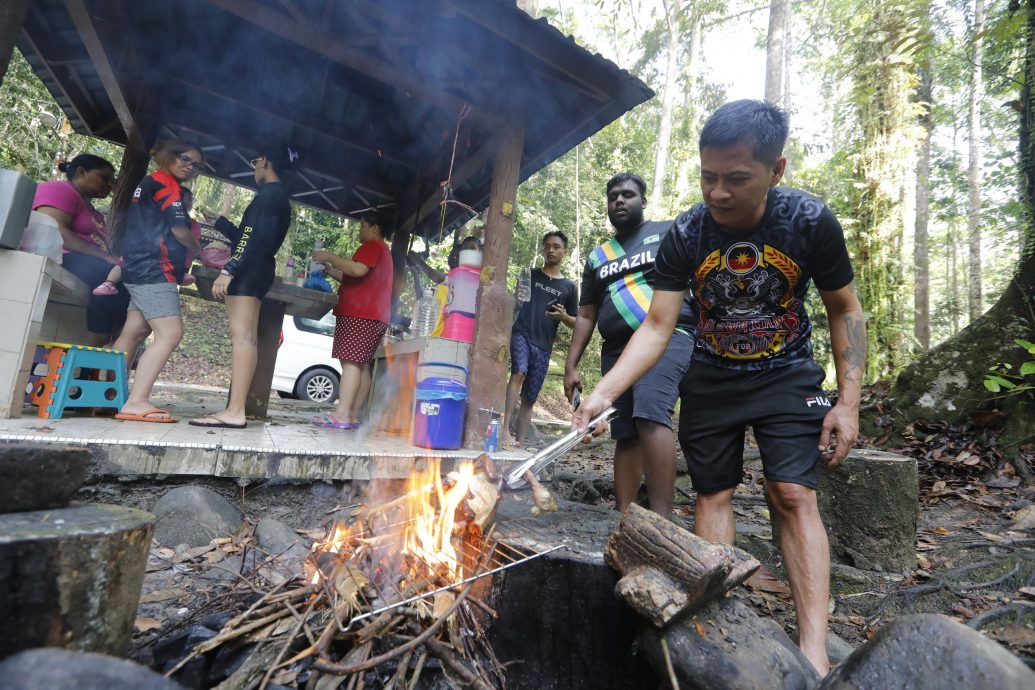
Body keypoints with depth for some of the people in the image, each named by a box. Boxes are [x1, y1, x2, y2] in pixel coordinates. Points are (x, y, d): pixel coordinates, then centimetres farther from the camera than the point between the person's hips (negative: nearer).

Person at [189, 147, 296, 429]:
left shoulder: (268, 193, -7)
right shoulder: (279, 198, 25)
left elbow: (253, 237, -20)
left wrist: (228, 270, -25)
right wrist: (218, 221, 40)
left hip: (249, 271, -11)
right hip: (257, 272, 11)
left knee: (241, 336, -17)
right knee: (247, 338, 6)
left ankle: (235, 412, -21)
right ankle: (236, 408, 8)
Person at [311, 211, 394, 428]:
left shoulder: (372, 246, -2)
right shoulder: (382, 250, 30)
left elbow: (358, 270, -21)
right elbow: (353, 279, 29)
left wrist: (330, 257, -10)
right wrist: (329, 269, 21)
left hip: (360, 314, -10)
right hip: (372, 316, 10)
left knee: (350, 361, -15)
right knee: (361, 364, 3)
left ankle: (341, 414, -20)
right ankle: (353, 415, 1)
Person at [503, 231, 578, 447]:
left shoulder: (569, 287, 14)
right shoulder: (530, 274, 12)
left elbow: (576, 322, 15)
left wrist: (563, 316, -6)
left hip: (543, 346, 2)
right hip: (521, 333, -2)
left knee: (529, 398, 3)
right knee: (519, 372, -29)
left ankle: (519, 442, 9)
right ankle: (504, 429, -33)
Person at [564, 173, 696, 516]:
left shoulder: (668, 232, 12)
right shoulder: (598, 256, 23)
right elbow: (586, 315, 21)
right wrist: (571, 366, 12)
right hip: (617, 348, 5)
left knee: (650, 413, -27)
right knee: (625, 435, 3)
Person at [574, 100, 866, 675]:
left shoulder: (811, 222, -17)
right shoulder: (685, 236, -16)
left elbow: (845, 311, -4)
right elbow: (657, 327, -18)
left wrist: (849, 400, -11)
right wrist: (604, 391, -32)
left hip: (787, 379, -1)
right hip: (711, 382, 1)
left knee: (794, 494, -10)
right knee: (712, 494, 4)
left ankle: (814, 653, -2)